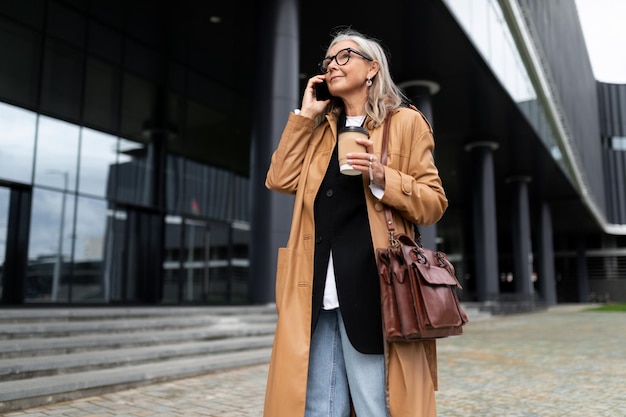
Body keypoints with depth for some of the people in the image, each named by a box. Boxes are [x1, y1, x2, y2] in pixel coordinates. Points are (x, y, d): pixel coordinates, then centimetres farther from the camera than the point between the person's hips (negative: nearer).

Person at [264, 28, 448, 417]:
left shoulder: (404, 122, 5)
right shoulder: (320, 128, 21)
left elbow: (433, 202, 1)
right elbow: (281, 179, 9)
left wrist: (381, 176, -15)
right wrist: (304, 114, 9)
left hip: (370, 287, -5)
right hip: (317, 289, 5)